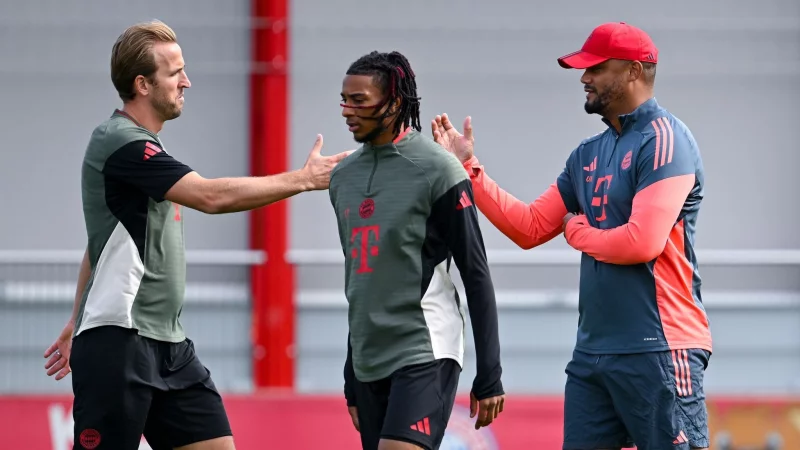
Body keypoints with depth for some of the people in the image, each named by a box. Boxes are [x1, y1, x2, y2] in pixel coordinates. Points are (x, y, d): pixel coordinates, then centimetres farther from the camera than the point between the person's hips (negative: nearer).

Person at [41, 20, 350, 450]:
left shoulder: (139, 144, 16)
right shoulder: (121, 143, -15)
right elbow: (211, 196, -25)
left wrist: (77, 321, 29)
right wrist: (302, 179, -19)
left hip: (168, 346, 9)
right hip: (117, 346, -9)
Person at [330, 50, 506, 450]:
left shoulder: (437, 170, -7)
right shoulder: (344, 176, 12)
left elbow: (476, 276, -6)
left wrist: (489, 377, -9)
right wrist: (352, 380, 22)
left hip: (425, 355, -7)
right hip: (368, 359, 7)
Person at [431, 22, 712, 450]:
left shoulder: (664, 140, -11)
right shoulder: (588, 154, 16)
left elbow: (643, 242, -21)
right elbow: (529, 228, 17)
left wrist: (577, 231, -3)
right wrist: (468, 167, 13)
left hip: (657, 351, -8)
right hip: (592, 351, 8)